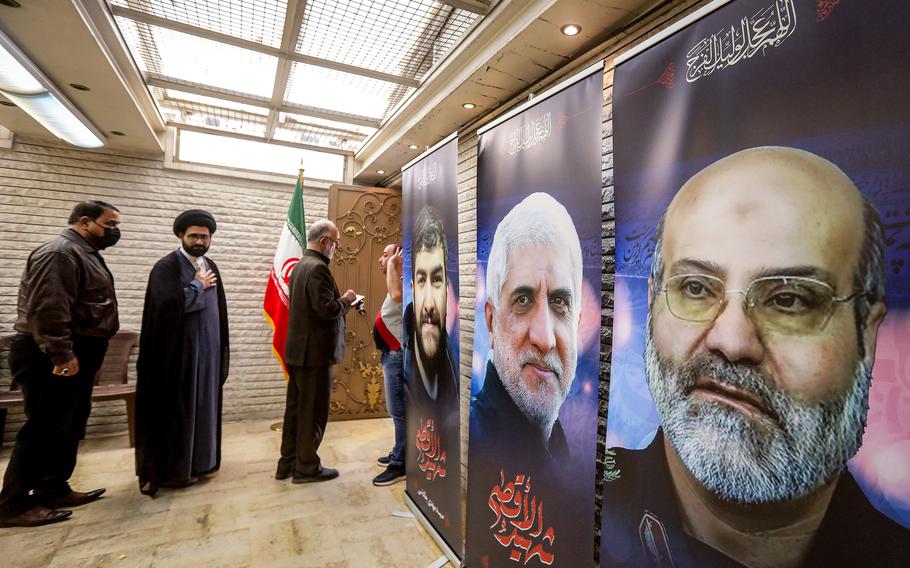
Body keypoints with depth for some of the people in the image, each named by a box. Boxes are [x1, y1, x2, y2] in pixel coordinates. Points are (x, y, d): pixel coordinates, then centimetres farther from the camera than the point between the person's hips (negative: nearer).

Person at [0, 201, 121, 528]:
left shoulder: (85, 254, 18)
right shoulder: (61, 253, -15)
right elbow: (47, 308, -25)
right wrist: (61, 354, -26)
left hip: (77, 355, 11)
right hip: (53, 359, -11)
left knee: (69, 427, 15)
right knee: (44, 429, -4)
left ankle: (53, 490, 25)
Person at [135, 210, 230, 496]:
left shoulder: (211, 267, 11)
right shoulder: (166, 266, -10)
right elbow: (168, 304, -27)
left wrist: (222, 347, 14)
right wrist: (198, 285, -12)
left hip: (207, 350, 7)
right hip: (178, 352, -7)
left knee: (202, 405, 14)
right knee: (176, 410, 3)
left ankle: (198, 461, 28)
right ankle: (170, 470, 16)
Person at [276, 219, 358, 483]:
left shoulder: (299, 266, 13)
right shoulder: (318, 268, -18)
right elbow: (327, 309, -25)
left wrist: (341, 302, 11)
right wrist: (346, 300, -7)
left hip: (297, 350, 10)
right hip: (315, 351, -10)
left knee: (296, 408, 16)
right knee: (313, 411, 3)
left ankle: (288, 463, 27)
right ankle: (307, 466, 16)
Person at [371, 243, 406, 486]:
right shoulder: (398, 283, 17)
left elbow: (397, 295, -40)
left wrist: (393, 263, -27)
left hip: (398, 355, -11)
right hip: (392, 354, 11)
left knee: (399, 411, -3)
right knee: (398, 410, 18)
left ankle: (400, 465, 6)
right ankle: (399, 453, 30)